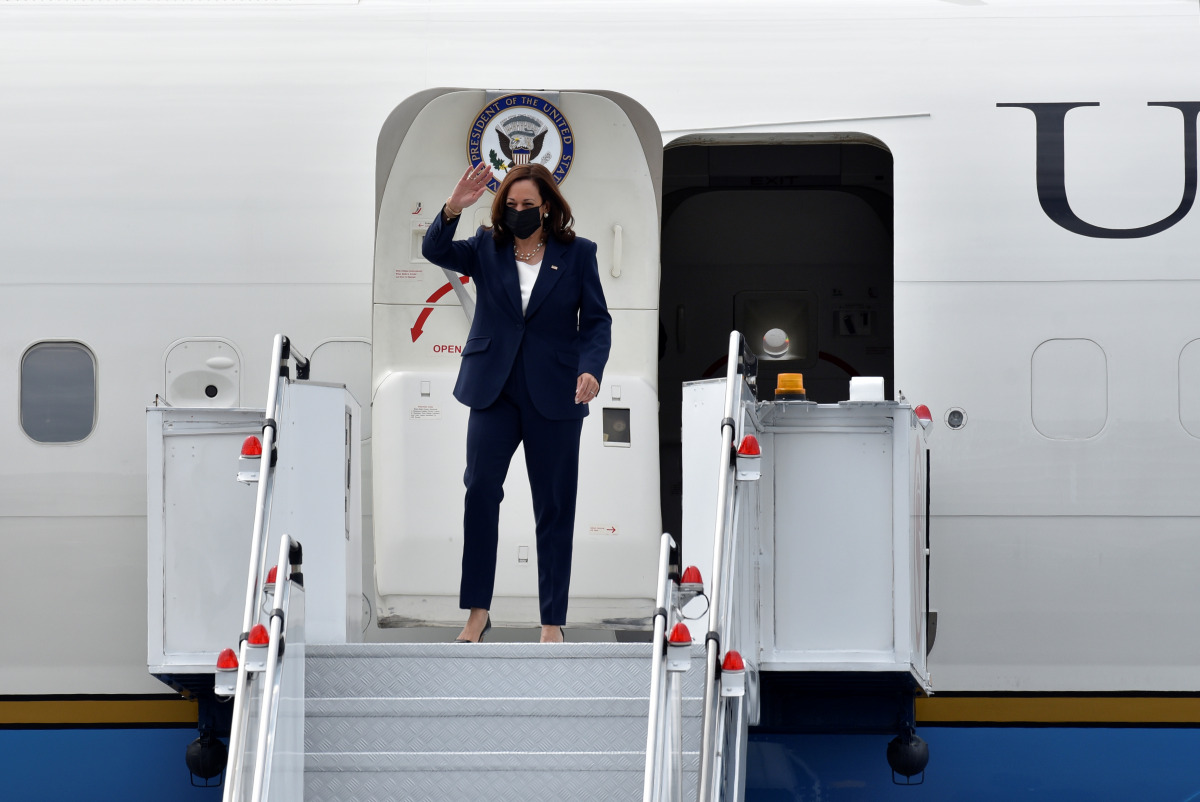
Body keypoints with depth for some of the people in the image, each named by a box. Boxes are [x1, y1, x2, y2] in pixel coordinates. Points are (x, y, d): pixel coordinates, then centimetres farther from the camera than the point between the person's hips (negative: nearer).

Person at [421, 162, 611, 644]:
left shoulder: (577, 253, 2)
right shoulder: (487, 250, 5)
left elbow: (597, 320, 1)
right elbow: (435, 251, -10)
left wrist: (591, 369, -16)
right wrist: (452, 209, -27)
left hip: (554, 396, -1)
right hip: (495, 389, 1)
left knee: (555, 507, 4)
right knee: (479, 491, -8)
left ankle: (553, 621, 11)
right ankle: (477, 610, 1)